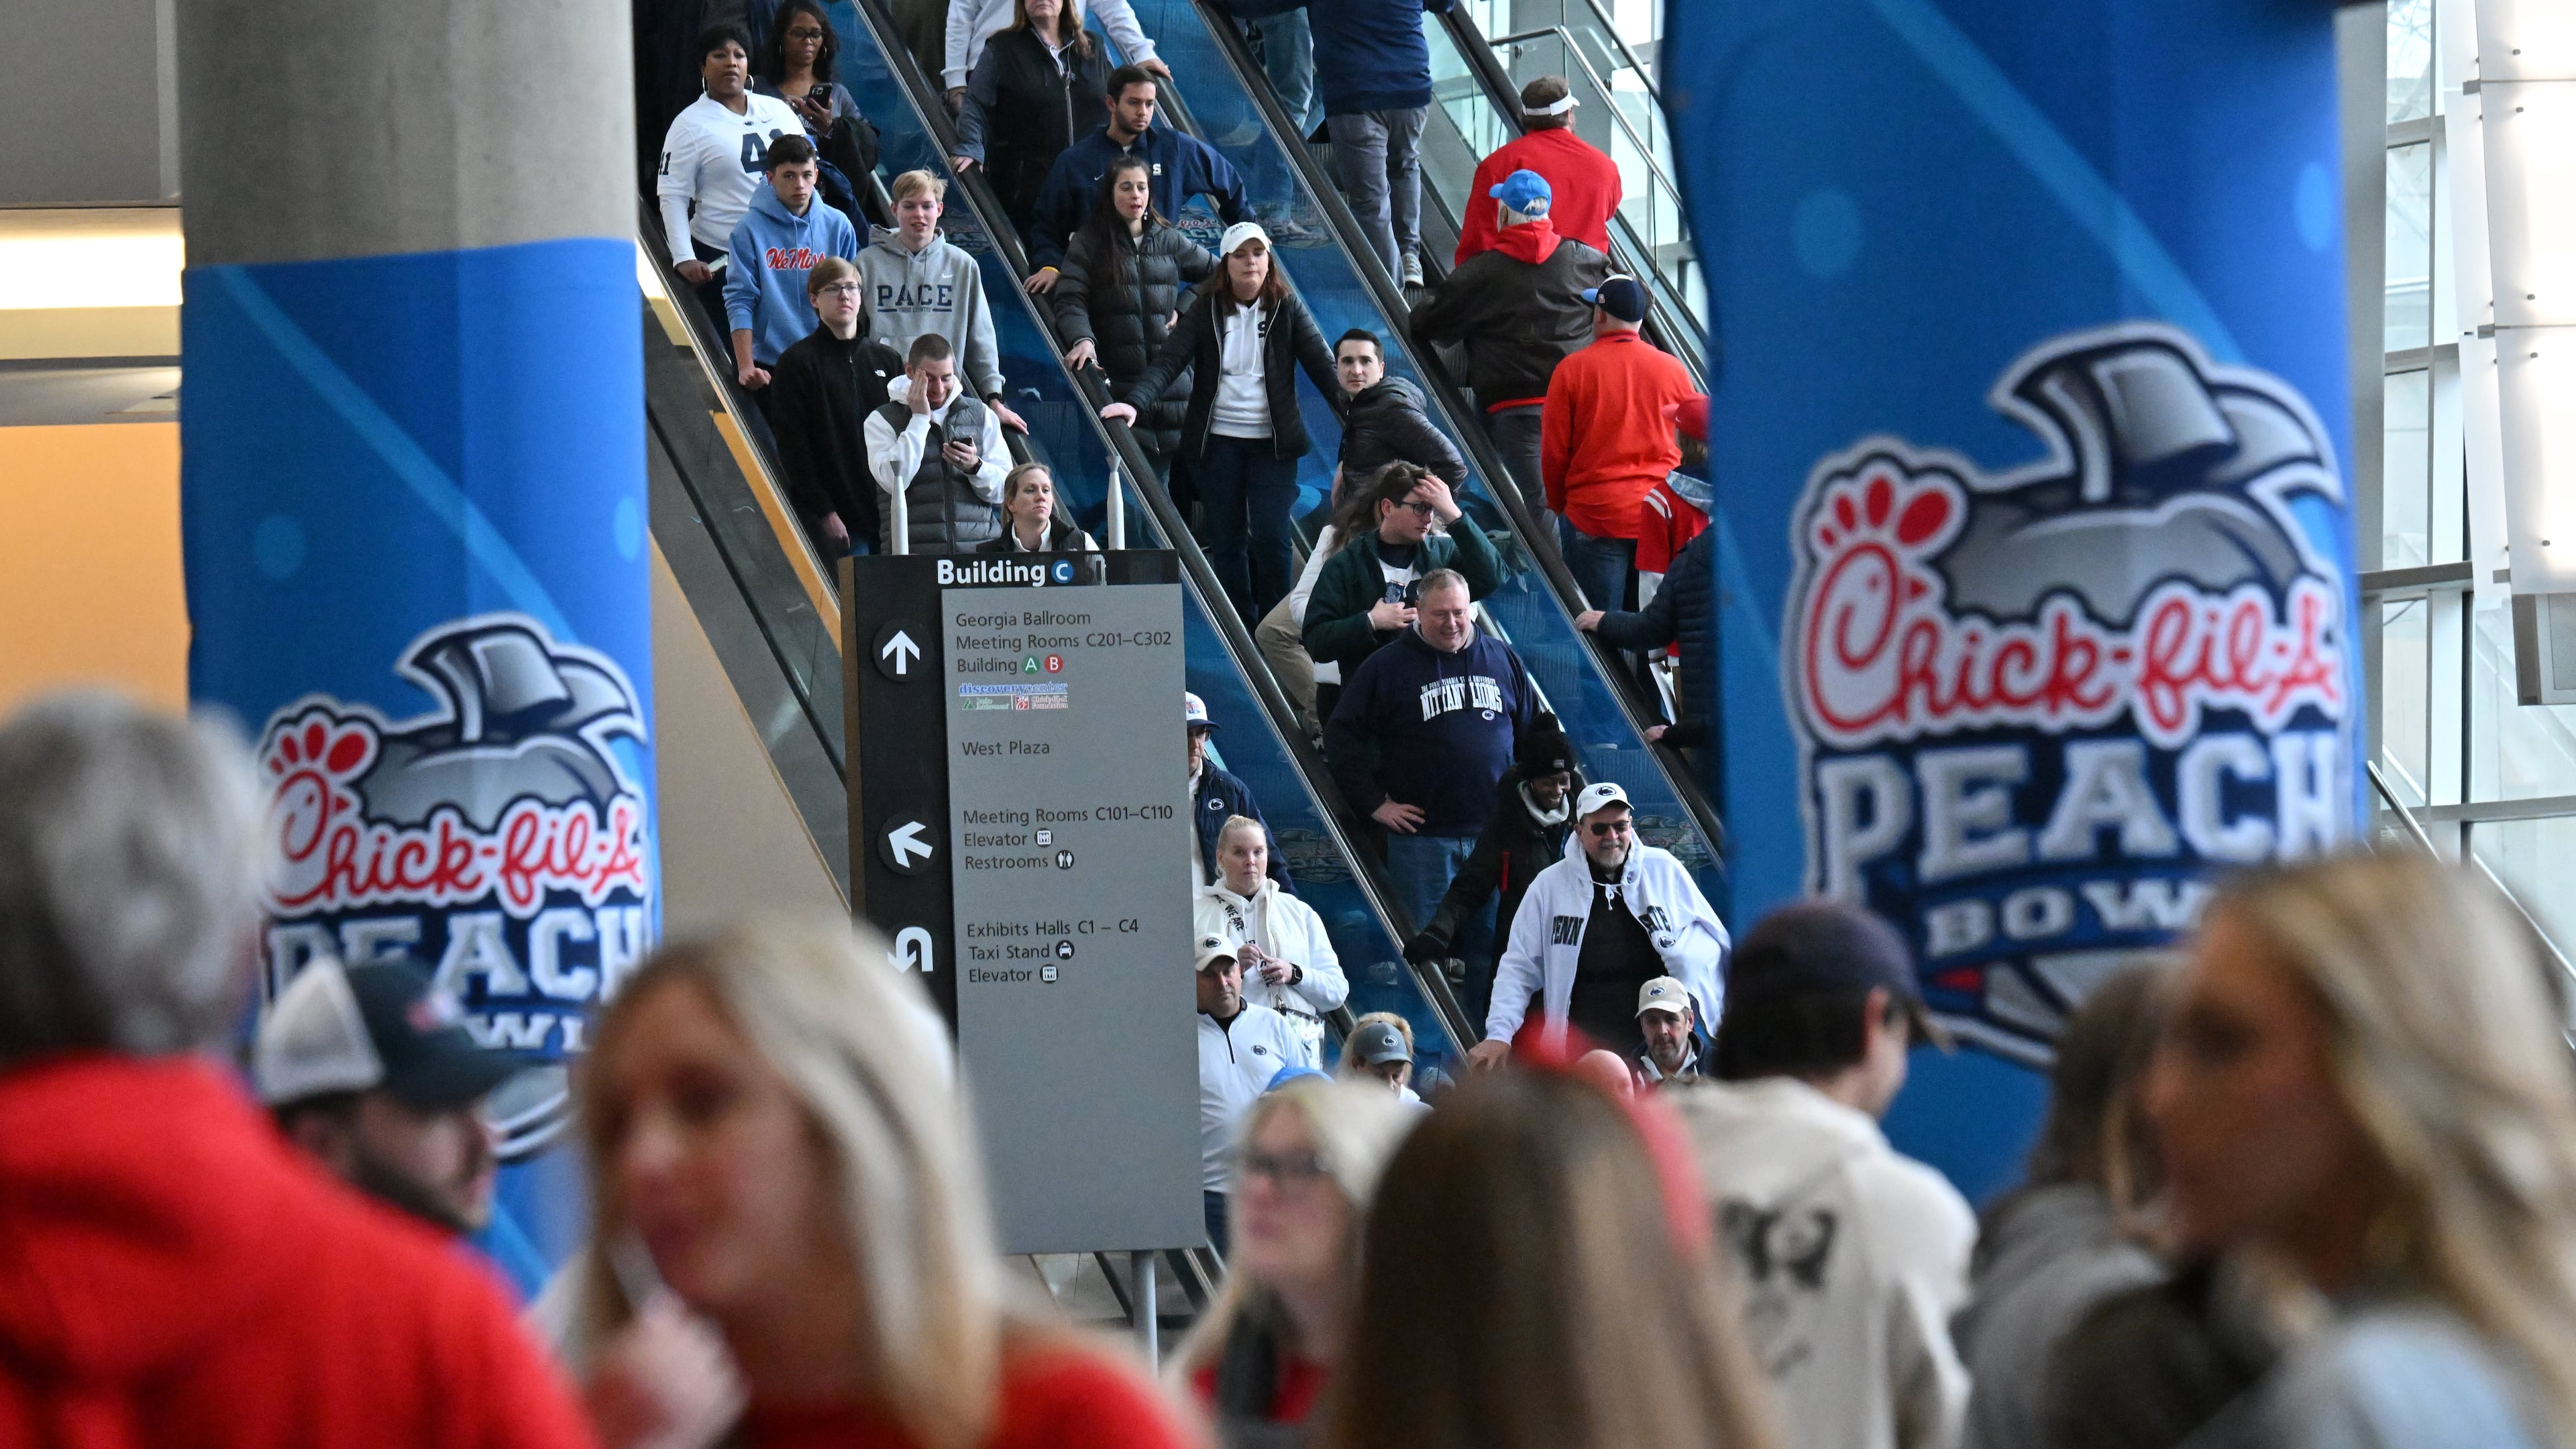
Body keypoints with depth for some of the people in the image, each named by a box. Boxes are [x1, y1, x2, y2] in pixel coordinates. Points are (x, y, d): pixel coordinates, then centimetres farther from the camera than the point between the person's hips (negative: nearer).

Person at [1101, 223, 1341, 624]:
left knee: (1271, 538, -9)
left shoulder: (1287, 308, 3)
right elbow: (1169, 360, -6)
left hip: (1272, 442, -1)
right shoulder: (1207, 309, 3)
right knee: (1227, 542, 2)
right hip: (1218, 441, 1)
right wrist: (1133, 402, -22)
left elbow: (1322, 365, -2)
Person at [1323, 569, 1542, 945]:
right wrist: (1374, 804, -4)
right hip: (1423, 838, -2)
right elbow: (1342, 735, 1)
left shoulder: (1503, 660, 10)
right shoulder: (1388, 666, 1)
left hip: (1495, 831, 2)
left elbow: (1539, 730, 20)